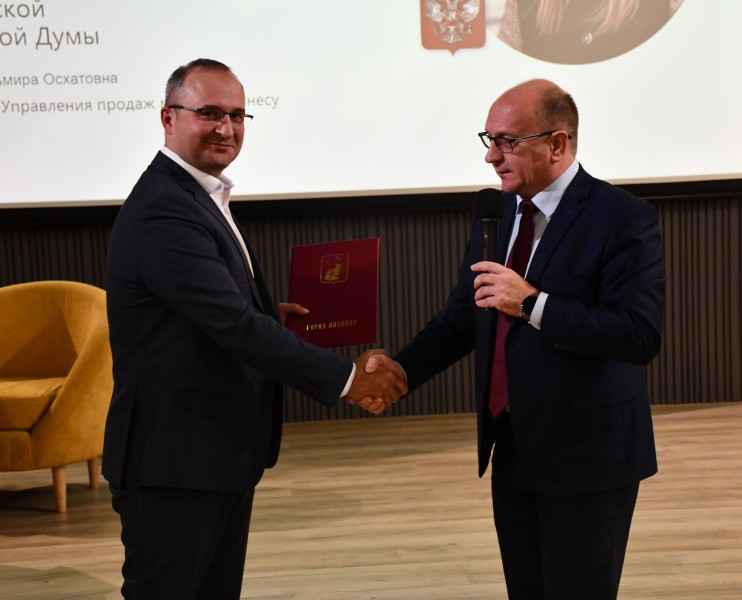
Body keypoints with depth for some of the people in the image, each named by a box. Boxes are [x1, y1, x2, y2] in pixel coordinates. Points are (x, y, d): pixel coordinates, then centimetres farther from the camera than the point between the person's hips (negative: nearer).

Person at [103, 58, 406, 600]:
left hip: (222, 452, 10)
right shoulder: (164, 209, -20)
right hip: (175, 460, -10)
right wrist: (344, 377, -21)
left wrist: (269, 315, 3)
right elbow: (234, 324, -25)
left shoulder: (200, 196, 13)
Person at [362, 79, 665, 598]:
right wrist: (403, 368, -7)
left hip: (586, 457, -6)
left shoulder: (623, 218, -14)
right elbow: (462, 317, 9)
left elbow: (641, 335, -23)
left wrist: (533, 302, -29)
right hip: (512, 452, 6)